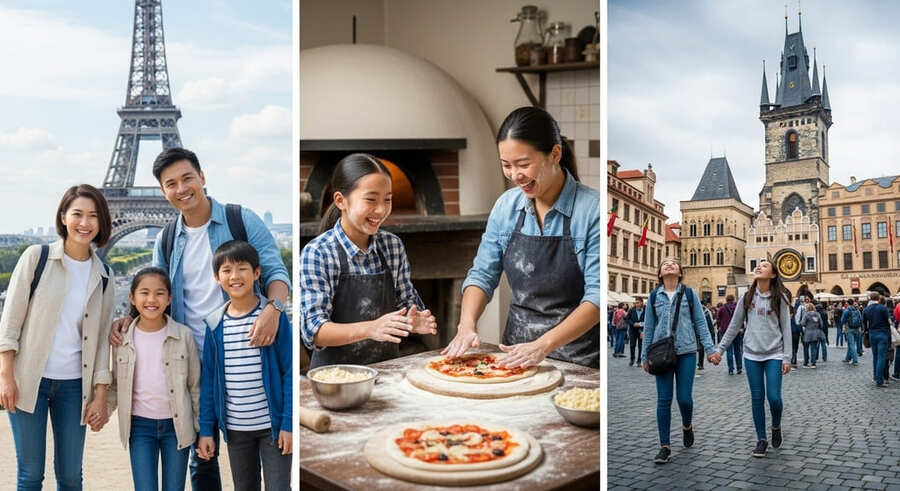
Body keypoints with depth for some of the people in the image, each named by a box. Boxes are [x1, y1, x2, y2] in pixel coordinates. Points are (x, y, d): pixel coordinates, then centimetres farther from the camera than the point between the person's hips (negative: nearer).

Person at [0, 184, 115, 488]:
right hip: (28, 380, -2)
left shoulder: (104, 277, 5)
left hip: (74, 384, 2)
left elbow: (102, 338, 6)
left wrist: (100, 396, 2)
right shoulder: (36, 257, -3)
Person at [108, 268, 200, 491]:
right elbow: (116, 384, 9)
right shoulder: (122, 338, -1)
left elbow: (195, 386, 1)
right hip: (140, 425, 1)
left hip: (176, 424, 0)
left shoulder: (183, 335, -5)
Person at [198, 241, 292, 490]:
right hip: (235, 427, 3)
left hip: (272, 423, -3)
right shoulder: (215, 324, 1)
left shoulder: (274, 315, -8)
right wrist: (206, 429, 4)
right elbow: (209, 379, 6)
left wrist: (288, 422, -11)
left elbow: (289, 372, -7)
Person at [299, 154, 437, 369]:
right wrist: (370, 329, -27)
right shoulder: (317, 253, -8)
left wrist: (414, 321, -9)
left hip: (388, 367, 4)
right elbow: (313, 330, -13)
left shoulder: (393, 246, 6)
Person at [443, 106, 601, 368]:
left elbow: (597, 295, -14)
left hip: (576, 353, -4)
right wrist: (467, 325, -9)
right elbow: (482, 275, 8)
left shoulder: (592, 209, -11)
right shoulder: (506, 206, 4)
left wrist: (543, 346, -23)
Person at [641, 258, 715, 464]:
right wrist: (645, 356, 11)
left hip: (686, 352, -1)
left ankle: (687, 426, 32)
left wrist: (709, 348, -2)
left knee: (684, 398, -2)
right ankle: (665, 447, 8)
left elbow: (700, 323, 5)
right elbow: (648, 328, 11)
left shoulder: (689, 294, 5)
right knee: (664, 400, 0)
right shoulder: (654, 296, 7)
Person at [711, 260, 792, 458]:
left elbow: (786, 329, -2)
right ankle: (761, 440, 15)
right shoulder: (747, 297, 5)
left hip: (774, 354, -2)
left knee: (774, 397, -7)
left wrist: (786, 358, -7)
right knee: (757, 398, 4)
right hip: (752, 354, 2)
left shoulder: (780, 298, -1)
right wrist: (720, 349, 5)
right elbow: (734, 326, 9)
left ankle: (776, 427, 24)